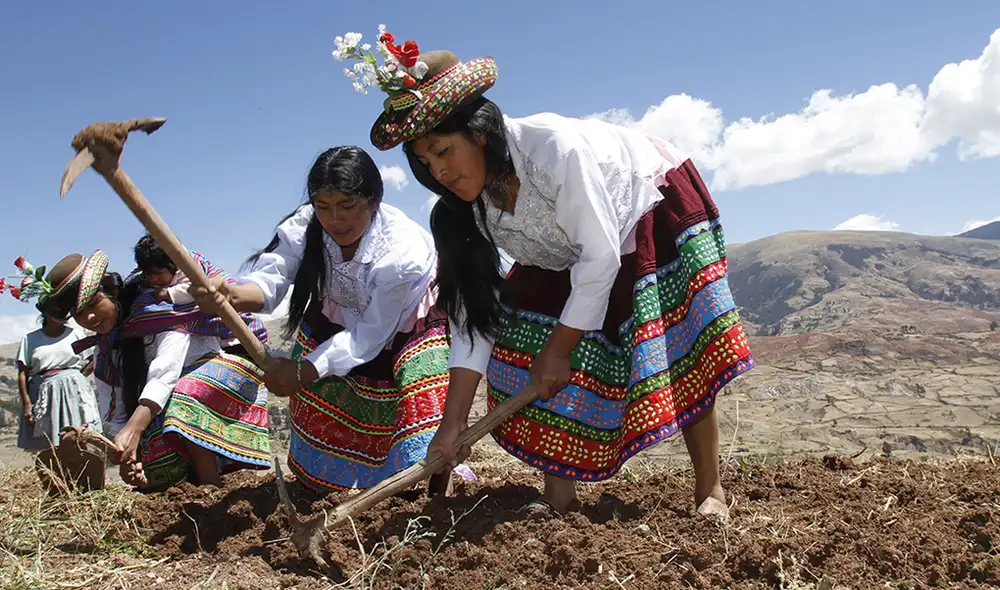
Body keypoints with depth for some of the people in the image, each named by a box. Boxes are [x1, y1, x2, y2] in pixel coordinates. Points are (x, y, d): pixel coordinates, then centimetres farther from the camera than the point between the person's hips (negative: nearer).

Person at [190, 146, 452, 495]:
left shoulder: (404, 251, -37)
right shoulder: (304, 226, -24)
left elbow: (372, 333, -33)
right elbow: (269, 275, -38)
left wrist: (303, 371, -39)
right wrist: (231, 295, -63)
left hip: (405, 331, -4)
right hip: (335, 323, 5)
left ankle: (440, 492, 5)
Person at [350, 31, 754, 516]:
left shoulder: (555, 147, -38)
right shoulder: (467, 206, -16)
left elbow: (600, 257, -31)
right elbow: (472, 311, -15)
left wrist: (558, 349, -22)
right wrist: (452, 423, -19)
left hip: (656, 216, -6)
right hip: (570, 255, 6)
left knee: (678, 355, -15)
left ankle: (710, 490, -1)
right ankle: (559, 494, 1)